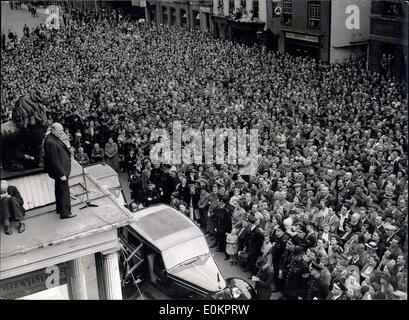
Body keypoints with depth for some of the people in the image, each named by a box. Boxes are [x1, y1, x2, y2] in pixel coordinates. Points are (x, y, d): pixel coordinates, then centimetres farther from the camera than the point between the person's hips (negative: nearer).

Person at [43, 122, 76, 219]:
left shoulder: (56, 138, 5)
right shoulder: (50, 142, -26)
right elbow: (54, 160, -26)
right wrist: (61, 174, -22)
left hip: (62, 169, 10)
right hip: (59, 170, -10)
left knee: (59, 190, 21)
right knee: (64, 191, -2)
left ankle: (60, 208, 36)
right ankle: (65, 212, 6)